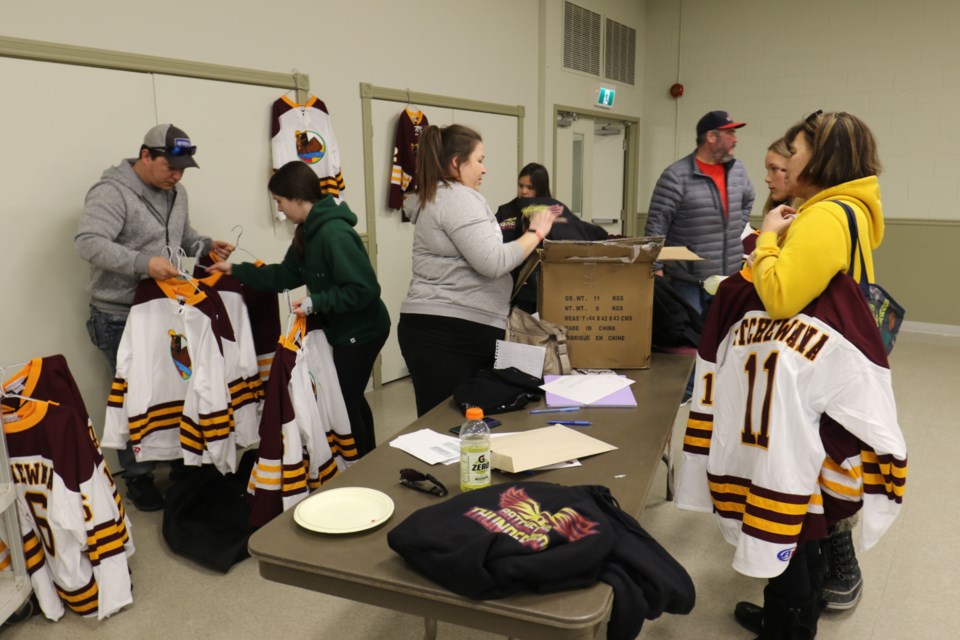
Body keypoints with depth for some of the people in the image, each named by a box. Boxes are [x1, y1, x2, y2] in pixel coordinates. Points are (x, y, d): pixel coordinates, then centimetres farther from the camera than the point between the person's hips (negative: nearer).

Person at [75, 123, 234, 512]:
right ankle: (138, 479, 18)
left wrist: (205, 246, 0)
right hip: (122, 318, -7)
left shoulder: (175, 192, 10)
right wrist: (143, 263, -37)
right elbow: (88, 242, -28)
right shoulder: (112, 192, -16)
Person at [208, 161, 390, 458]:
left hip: (362, 331, -10)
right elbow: (286, 275, 12)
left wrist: (316, 302, -26)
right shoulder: (309, 231, 5)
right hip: (344, 330, 10)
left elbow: (364, 288, -29)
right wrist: (237, 271, 10)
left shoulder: (333, 233, -26)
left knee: (344, 402, 1)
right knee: (351, 399, 21)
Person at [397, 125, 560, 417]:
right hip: (452, 332, -10)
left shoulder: (436, 198, 21)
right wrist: (535, 233, -7)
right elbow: (493, 263, -19)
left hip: (437, 328, 10)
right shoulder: (459, 197, -11)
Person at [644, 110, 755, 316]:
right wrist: (656, 270, -17)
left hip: (730, 280, 6)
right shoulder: (676, 176, -12)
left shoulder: (737, 170, 8)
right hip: (688, 283, -6)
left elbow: (747, 201, 28)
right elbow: (656, 227, -13)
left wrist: (738, 232, 16)